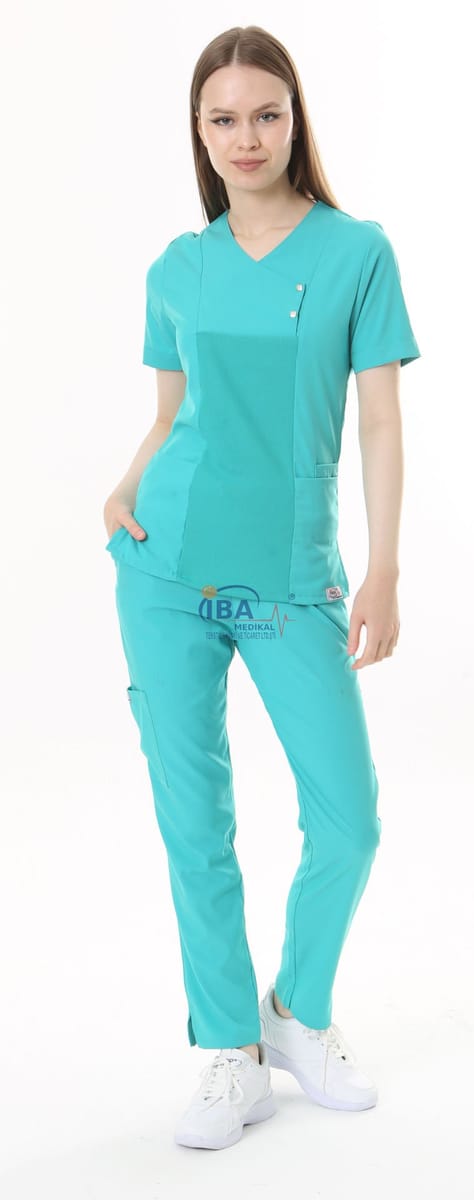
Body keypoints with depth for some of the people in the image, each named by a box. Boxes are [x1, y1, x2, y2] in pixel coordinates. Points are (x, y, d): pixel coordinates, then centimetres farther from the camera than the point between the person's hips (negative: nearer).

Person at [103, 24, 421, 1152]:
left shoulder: (357, 250, 2)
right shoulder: (176, 269, 8)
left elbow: (381, 424, -1)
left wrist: (383, 572, -7)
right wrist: (125, 489, -3)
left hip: (295, 582, -1)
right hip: (170, 571, 2)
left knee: (349, 821, -3)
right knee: (194, 823, 4)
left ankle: (301, 1012, 24)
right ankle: (233, 1052, 19)